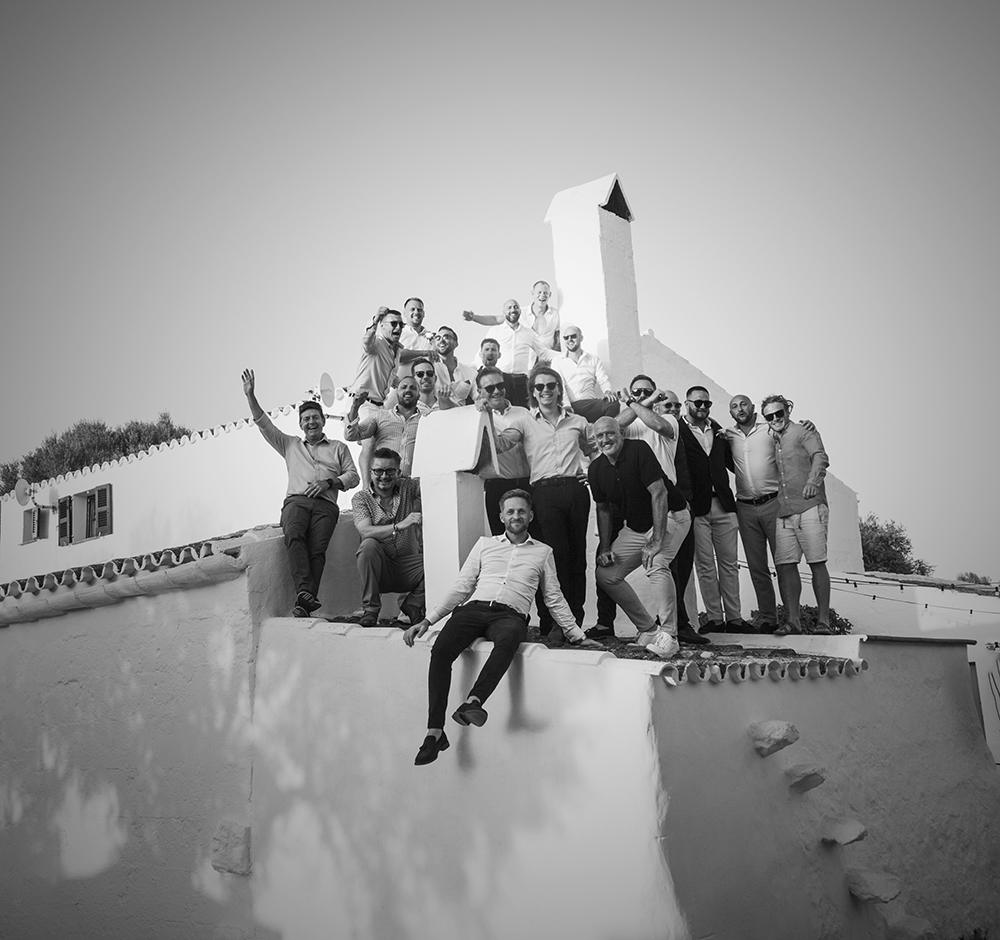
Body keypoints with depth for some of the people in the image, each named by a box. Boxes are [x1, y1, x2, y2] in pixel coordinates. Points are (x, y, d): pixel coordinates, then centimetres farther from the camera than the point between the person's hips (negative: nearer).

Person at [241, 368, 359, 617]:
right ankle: (306, 593, -47)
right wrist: (250, 396, 12)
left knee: (317, 550, -27)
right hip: (296, 500, 1)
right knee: (294, 536, -33)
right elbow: (264, 424, 23)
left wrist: (329, 482, -2)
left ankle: (305, 601, -39)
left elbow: (353, 476, 17)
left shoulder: (338, 448, 26)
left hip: (325, 505, 0)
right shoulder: (290, 445, 30)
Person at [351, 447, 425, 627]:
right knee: (368, 545, -32)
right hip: (380, 568, -1)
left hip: (409, 567, 2)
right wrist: (399, 526, -33)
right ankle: (370, 609, -19)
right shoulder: (361, 498, -1)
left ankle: (411, 604, 0)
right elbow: (365, 532, -19)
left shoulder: (407, 487, 7)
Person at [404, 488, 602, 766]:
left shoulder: (543, 552, 21)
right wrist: (427, 621, 11)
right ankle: (435, 731, -28)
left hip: (510, 615, -1)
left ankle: (472, 702, -51)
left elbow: (555, 600, 23)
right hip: (474, 608, 1)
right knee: (441, 649, -29)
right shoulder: (485, 543, 23)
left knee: (508, 639, -40)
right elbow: (461, 587, 19)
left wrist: (578, 637, 16)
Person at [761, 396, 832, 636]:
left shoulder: (803, 432, 2)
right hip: (782, 511, 6)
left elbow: (820, 457, -14)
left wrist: (813, 480, -32)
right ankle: (792, 620, 2)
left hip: (809, 507, -5)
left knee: (817, 563, -4)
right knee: (785, 564, -2)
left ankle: (823, 620, 2)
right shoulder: (772, 441, 21)